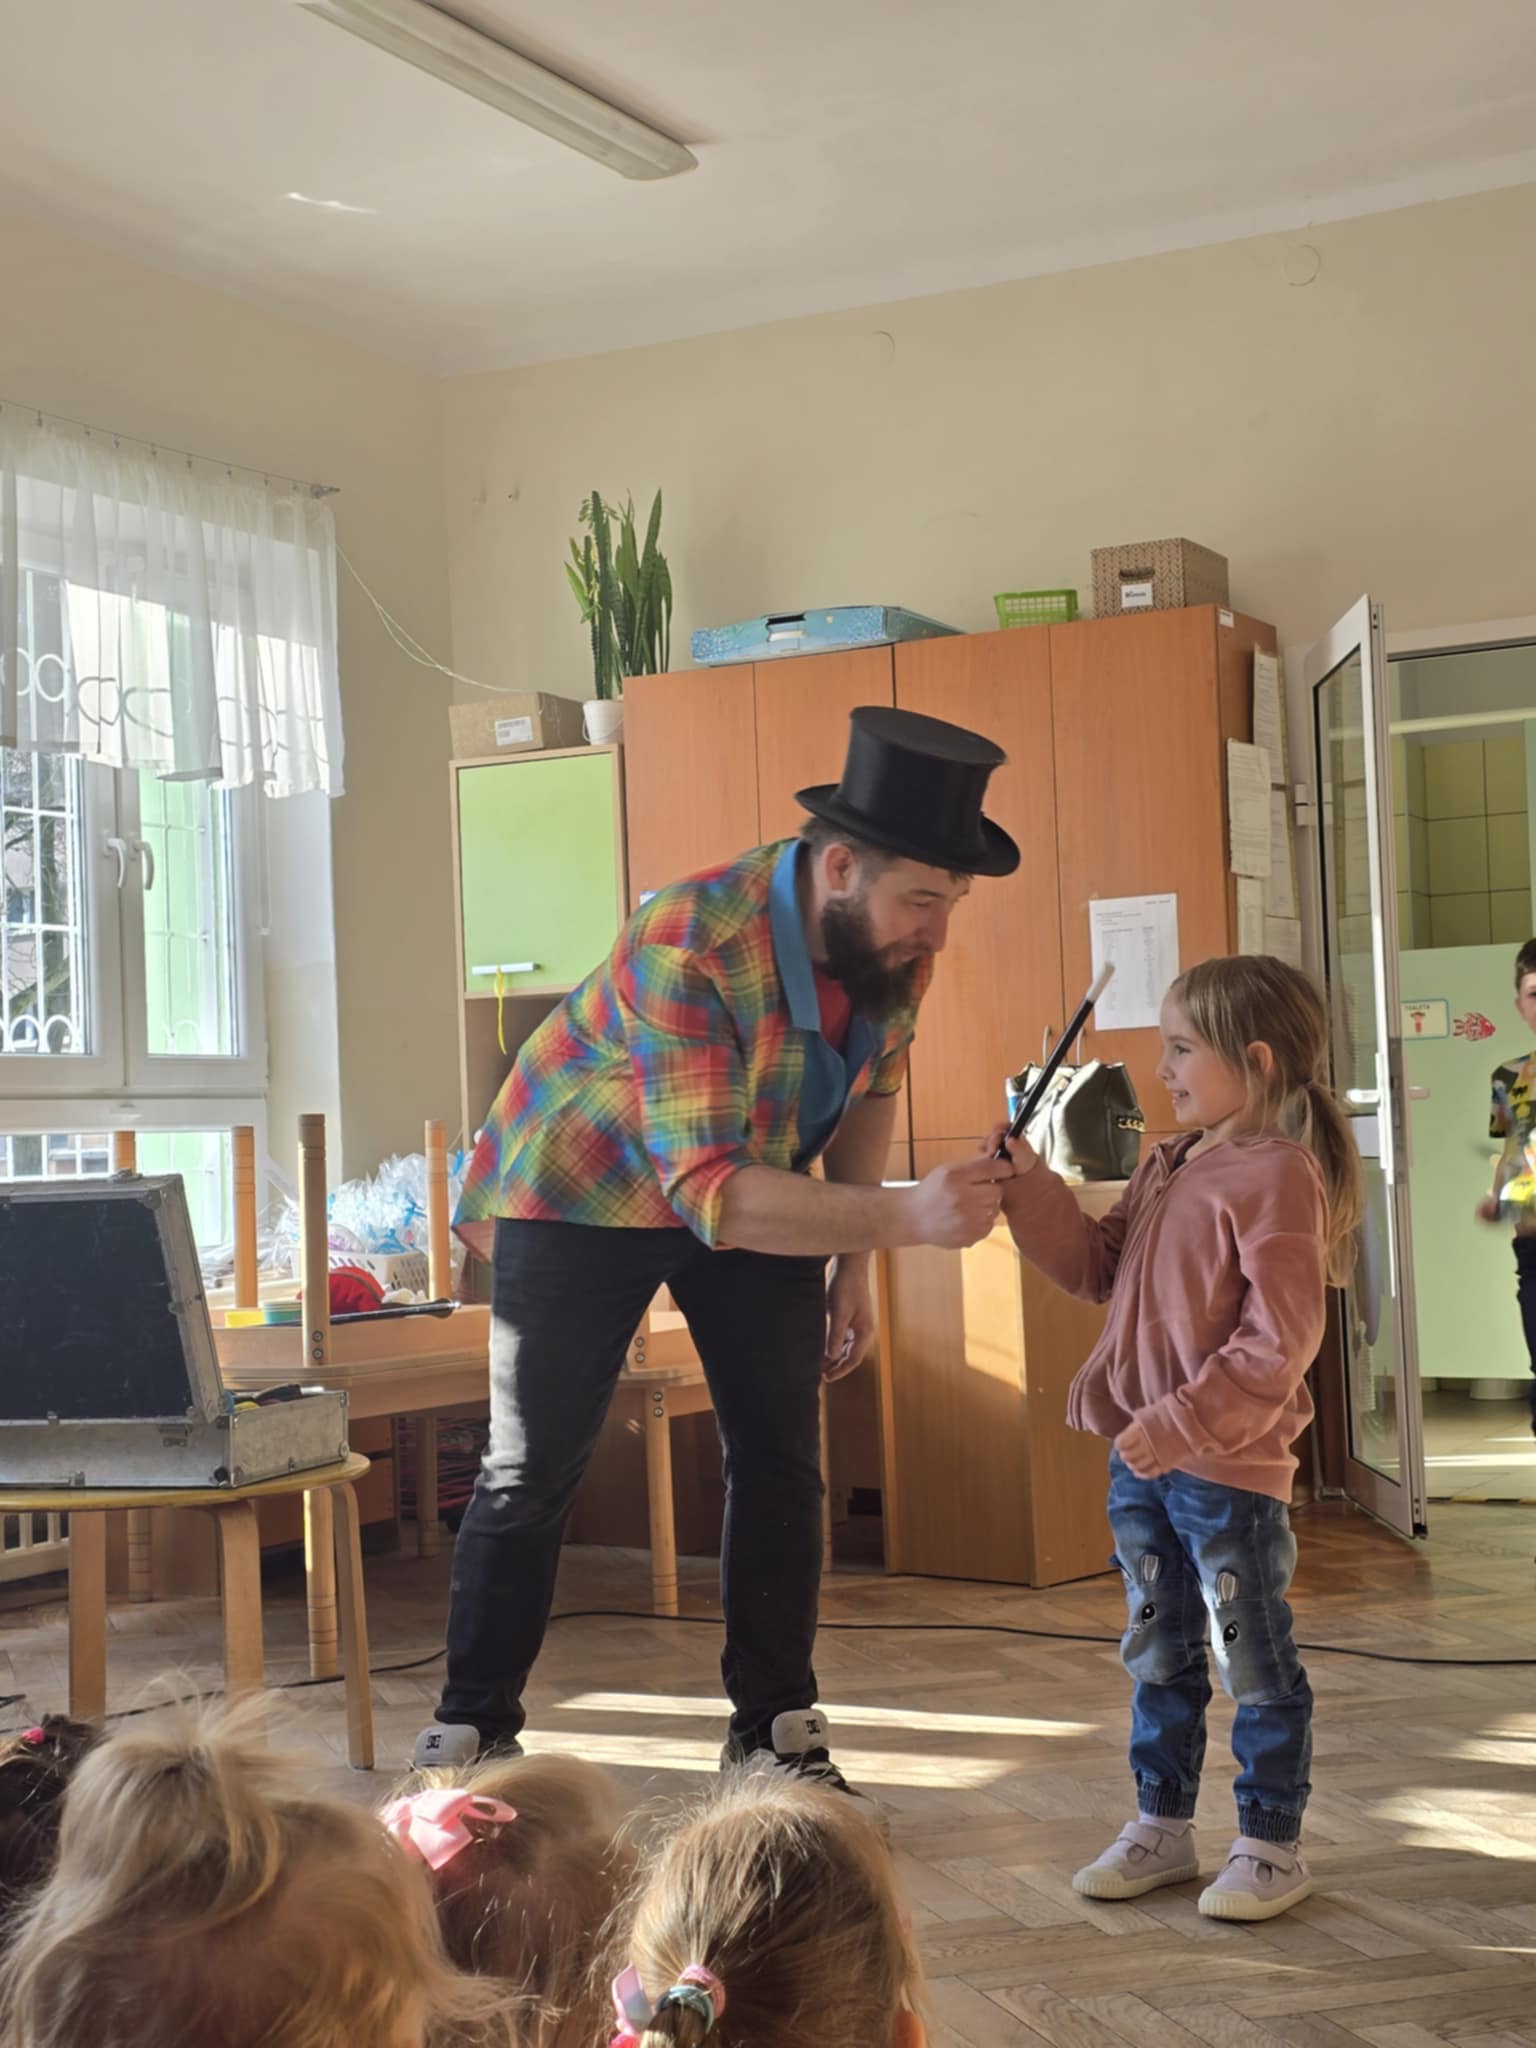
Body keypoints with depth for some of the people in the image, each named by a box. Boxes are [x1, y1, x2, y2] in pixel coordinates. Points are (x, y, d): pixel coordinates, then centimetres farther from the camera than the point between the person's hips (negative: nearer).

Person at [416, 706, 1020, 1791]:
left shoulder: (894, 938, -17)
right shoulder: (689, 948, -38)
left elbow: (871, 1086, 3)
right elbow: (708, 1192, -44)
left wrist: (854, 1263, -1)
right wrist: (904, 1216, -53)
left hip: (760, 1182, 5)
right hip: (592, 1185, -5)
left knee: (782, 1458, 1)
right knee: (532, 1469, -2)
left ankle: (776, 1733, 14)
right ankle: (471, 1733, 14)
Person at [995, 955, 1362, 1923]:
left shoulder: (1278, 1175, -18)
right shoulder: (1166, 1169, 9)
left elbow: (1280, 1342, -22)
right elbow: (1097, 1267, 15)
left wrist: (1181, 1425, -24)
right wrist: (1031, 1189, 3)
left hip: (1231, 1468, -8)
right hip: (1143, 1458, 8)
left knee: (1254, 1660, 6)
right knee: (1158, 1655, 18)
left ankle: (1272, 1844, 20)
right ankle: (1163, 1825, 32)